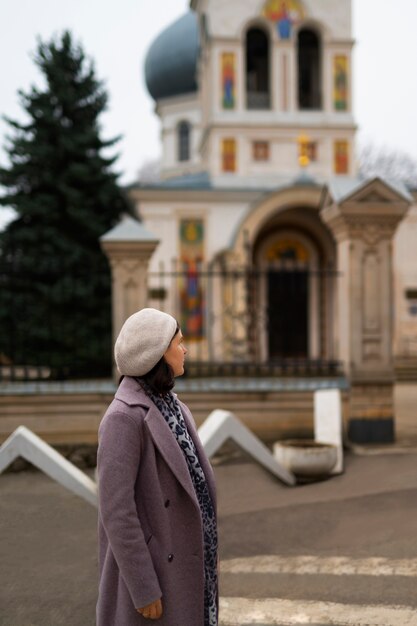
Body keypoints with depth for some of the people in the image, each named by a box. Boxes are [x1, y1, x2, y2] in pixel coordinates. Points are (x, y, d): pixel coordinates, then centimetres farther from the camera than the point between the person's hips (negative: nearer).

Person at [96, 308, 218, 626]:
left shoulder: (165, 403, 5)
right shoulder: (123, 418, -24)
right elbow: (116, 510, -23)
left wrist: (207, 547, 18)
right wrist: (144, 589, -21)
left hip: (181, 554, 9)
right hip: (150, 562, -9)